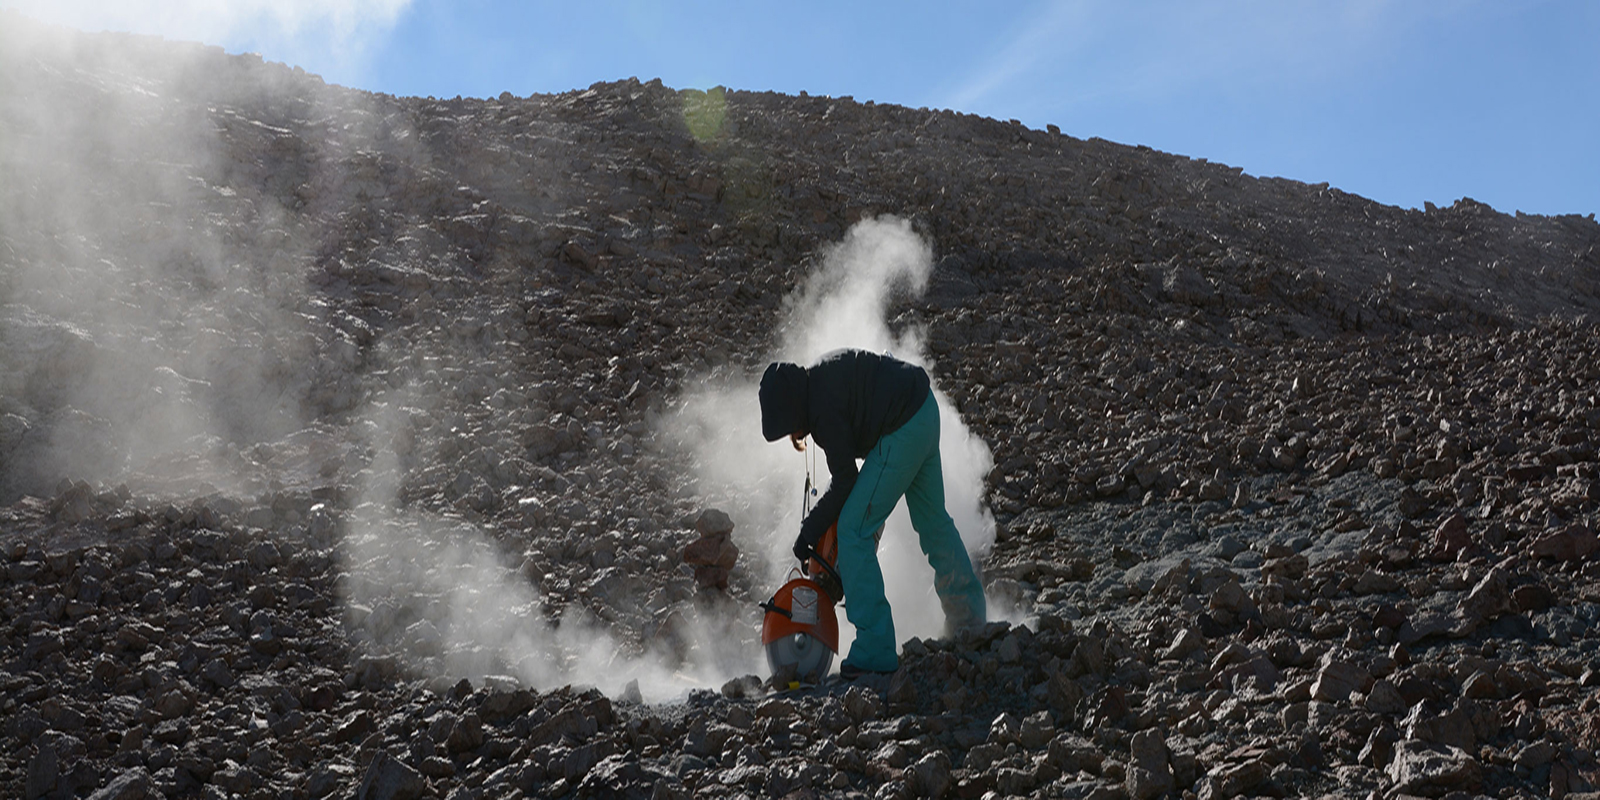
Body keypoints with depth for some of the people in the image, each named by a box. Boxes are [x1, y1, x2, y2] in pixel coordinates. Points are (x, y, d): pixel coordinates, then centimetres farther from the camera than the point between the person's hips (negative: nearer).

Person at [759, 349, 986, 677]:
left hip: (903, 432, -11)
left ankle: (875, 652, -7)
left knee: (854, 530, -7)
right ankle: (970, 619, 41)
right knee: (933, 520, 24)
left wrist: (809, 529, -4)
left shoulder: (822, 405, -20)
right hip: (927, 413, 11)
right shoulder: (819, 377, 7)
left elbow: (845, 480, -13)